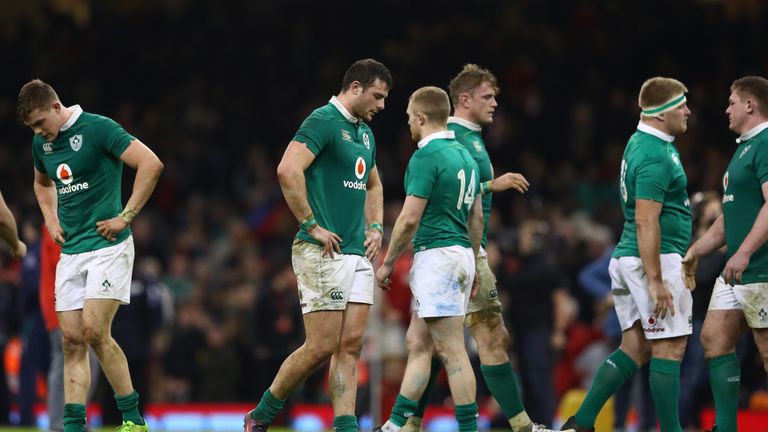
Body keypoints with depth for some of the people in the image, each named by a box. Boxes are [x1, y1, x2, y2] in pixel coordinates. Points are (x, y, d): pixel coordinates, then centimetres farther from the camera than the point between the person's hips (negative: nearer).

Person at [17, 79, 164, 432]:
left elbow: (151, 164, -17)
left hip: (107, 244, -7)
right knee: (72, 339, 0)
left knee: (95, 331, -15)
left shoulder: (98, 128, -11)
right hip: (70, 251, 7)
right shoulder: (41, 143, 12)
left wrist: (126, 216, -16)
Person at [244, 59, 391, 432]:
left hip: (358, 253, 9)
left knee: (350, 345, 2)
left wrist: (375, 227, 19)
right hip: (323, 252, -9)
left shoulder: (364, 132, 18)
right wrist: (312, 226, -19)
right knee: (322, 346, -8)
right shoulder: (323, 121, -10)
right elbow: (288, 170, -23)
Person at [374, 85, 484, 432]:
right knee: (418, 343, 14)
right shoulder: (465, 156, 14)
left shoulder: (426, 157, -13)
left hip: (436, 257, -9)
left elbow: (410, 218, -17)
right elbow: (476, 217, 18)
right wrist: (472, 265, 24)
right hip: (462, 255, 9)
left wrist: (387, 263, -8)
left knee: (451, 352, -9)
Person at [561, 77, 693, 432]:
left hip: (627, 258, 10)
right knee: (670, 348, -5)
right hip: (654, 260, -10)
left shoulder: (641, 143, 15)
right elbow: (646, 222, -23)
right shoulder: (655, 157, -17)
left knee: (635, 348, 9)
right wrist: (655, 280, -24)